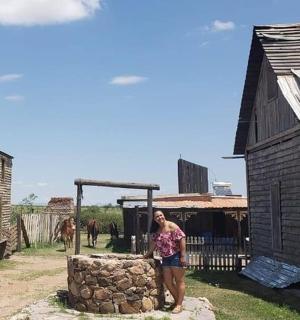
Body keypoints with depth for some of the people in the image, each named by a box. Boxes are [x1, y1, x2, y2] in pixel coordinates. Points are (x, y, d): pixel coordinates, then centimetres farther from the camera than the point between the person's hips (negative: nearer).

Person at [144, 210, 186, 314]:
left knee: (179, 281, -1)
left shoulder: (172, 226, -12)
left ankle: (179, 305, 4)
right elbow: (153, 243, 21)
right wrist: (147, 255, 25)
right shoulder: (156, 231, 10)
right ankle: (177, 300, 25)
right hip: (166, 258, 8)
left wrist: (183, 256, -19)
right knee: (167, 282, 9)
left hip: (176, 256, -8)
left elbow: (181, 239, -17)